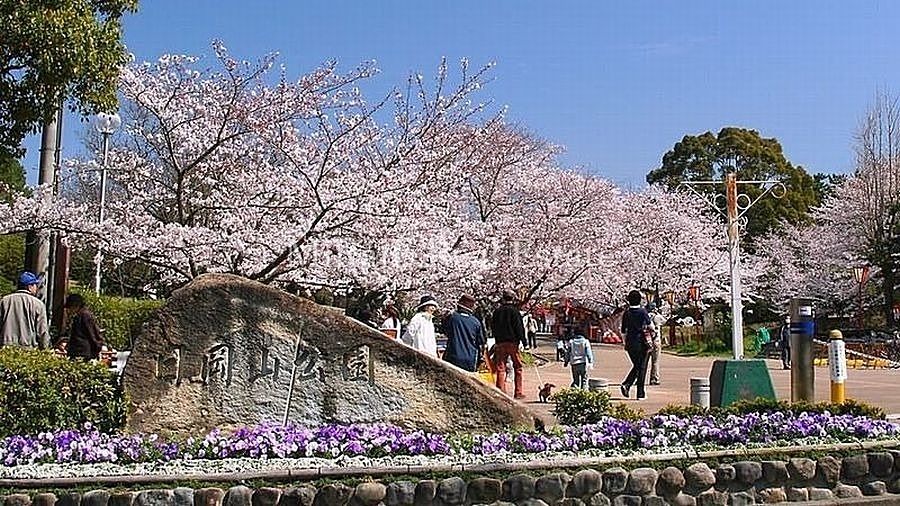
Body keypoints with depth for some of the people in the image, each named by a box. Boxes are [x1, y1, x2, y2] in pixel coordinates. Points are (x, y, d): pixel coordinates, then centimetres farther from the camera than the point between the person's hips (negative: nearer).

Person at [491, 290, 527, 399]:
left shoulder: (496, 312, 10)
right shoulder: (514, 311, -5)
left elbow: (493, 328, 17)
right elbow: (519, 327, -9)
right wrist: (524, 341, -6)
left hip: (500, 343, 4)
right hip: (513, 342, -4)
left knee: (500, 368, 5)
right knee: (517, 367, 4)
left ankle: (500, 391, 2)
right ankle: (518, 392, 3)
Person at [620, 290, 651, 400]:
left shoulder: (626, 313, 2)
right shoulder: (643, 312, -8)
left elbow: (623, 331, 7)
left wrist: (626, 343, 18)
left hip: (630, 344, 4)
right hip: (641, 343, -4)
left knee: (636, 366, 18)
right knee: (641, 368, 5)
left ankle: (626, 384, -3)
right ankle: (640, 393, 6)